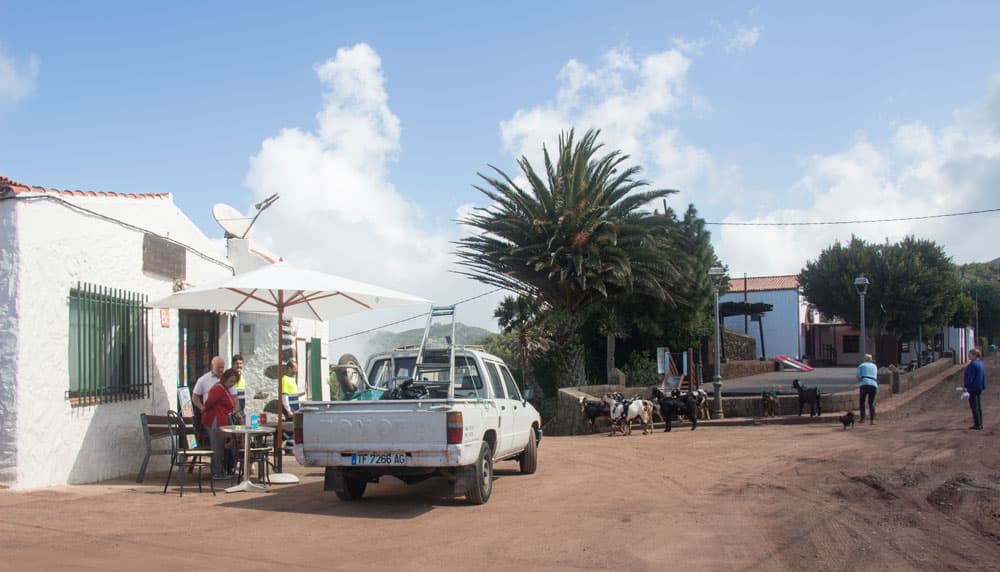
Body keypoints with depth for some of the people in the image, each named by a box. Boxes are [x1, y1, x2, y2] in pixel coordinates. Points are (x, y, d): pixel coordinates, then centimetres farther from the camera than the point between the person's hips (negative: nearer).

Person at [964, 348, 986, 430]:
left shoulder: (973, 364, -18)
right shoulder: (981, 363, 11)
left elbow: (970, 377, -20)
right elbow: (983, 376, 16)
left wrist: (966, 386, -16)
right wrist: (982, 386, 21)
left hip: (973, 388, -9)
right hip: (979, 388, 9)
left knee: (974, 406, -4)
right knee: (979, 406, 13)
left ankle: (977, 424, -3)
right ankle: (980, 424, 17)